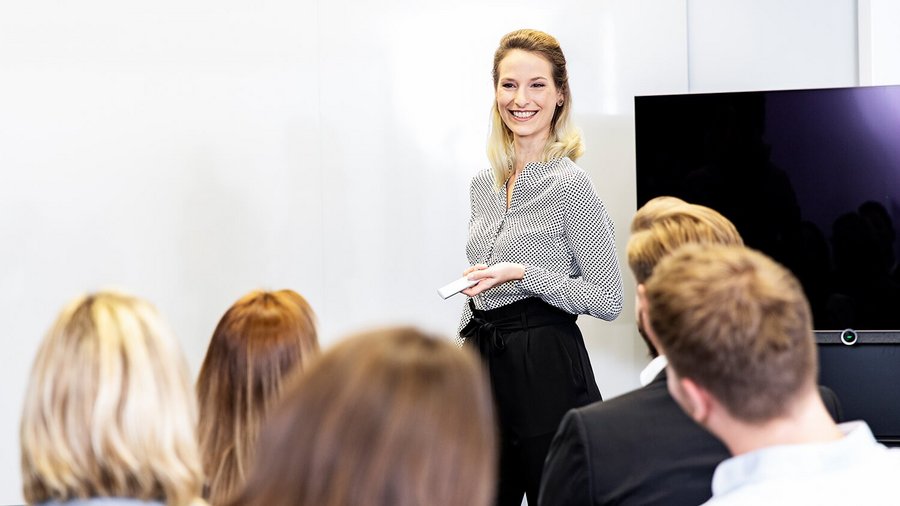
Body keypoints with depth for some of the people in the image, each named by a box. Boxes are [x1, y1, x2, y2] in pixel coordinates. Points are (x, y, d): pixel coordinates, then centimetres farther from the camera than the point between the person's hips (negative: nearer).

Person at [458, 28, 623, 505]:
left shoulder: (570, 184, -10)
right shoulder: (484, 184, 11)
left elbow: (608, 300, -11)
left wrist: (522, 275, -20)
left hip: (546, 370, -7)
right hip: (485, 363, 7)